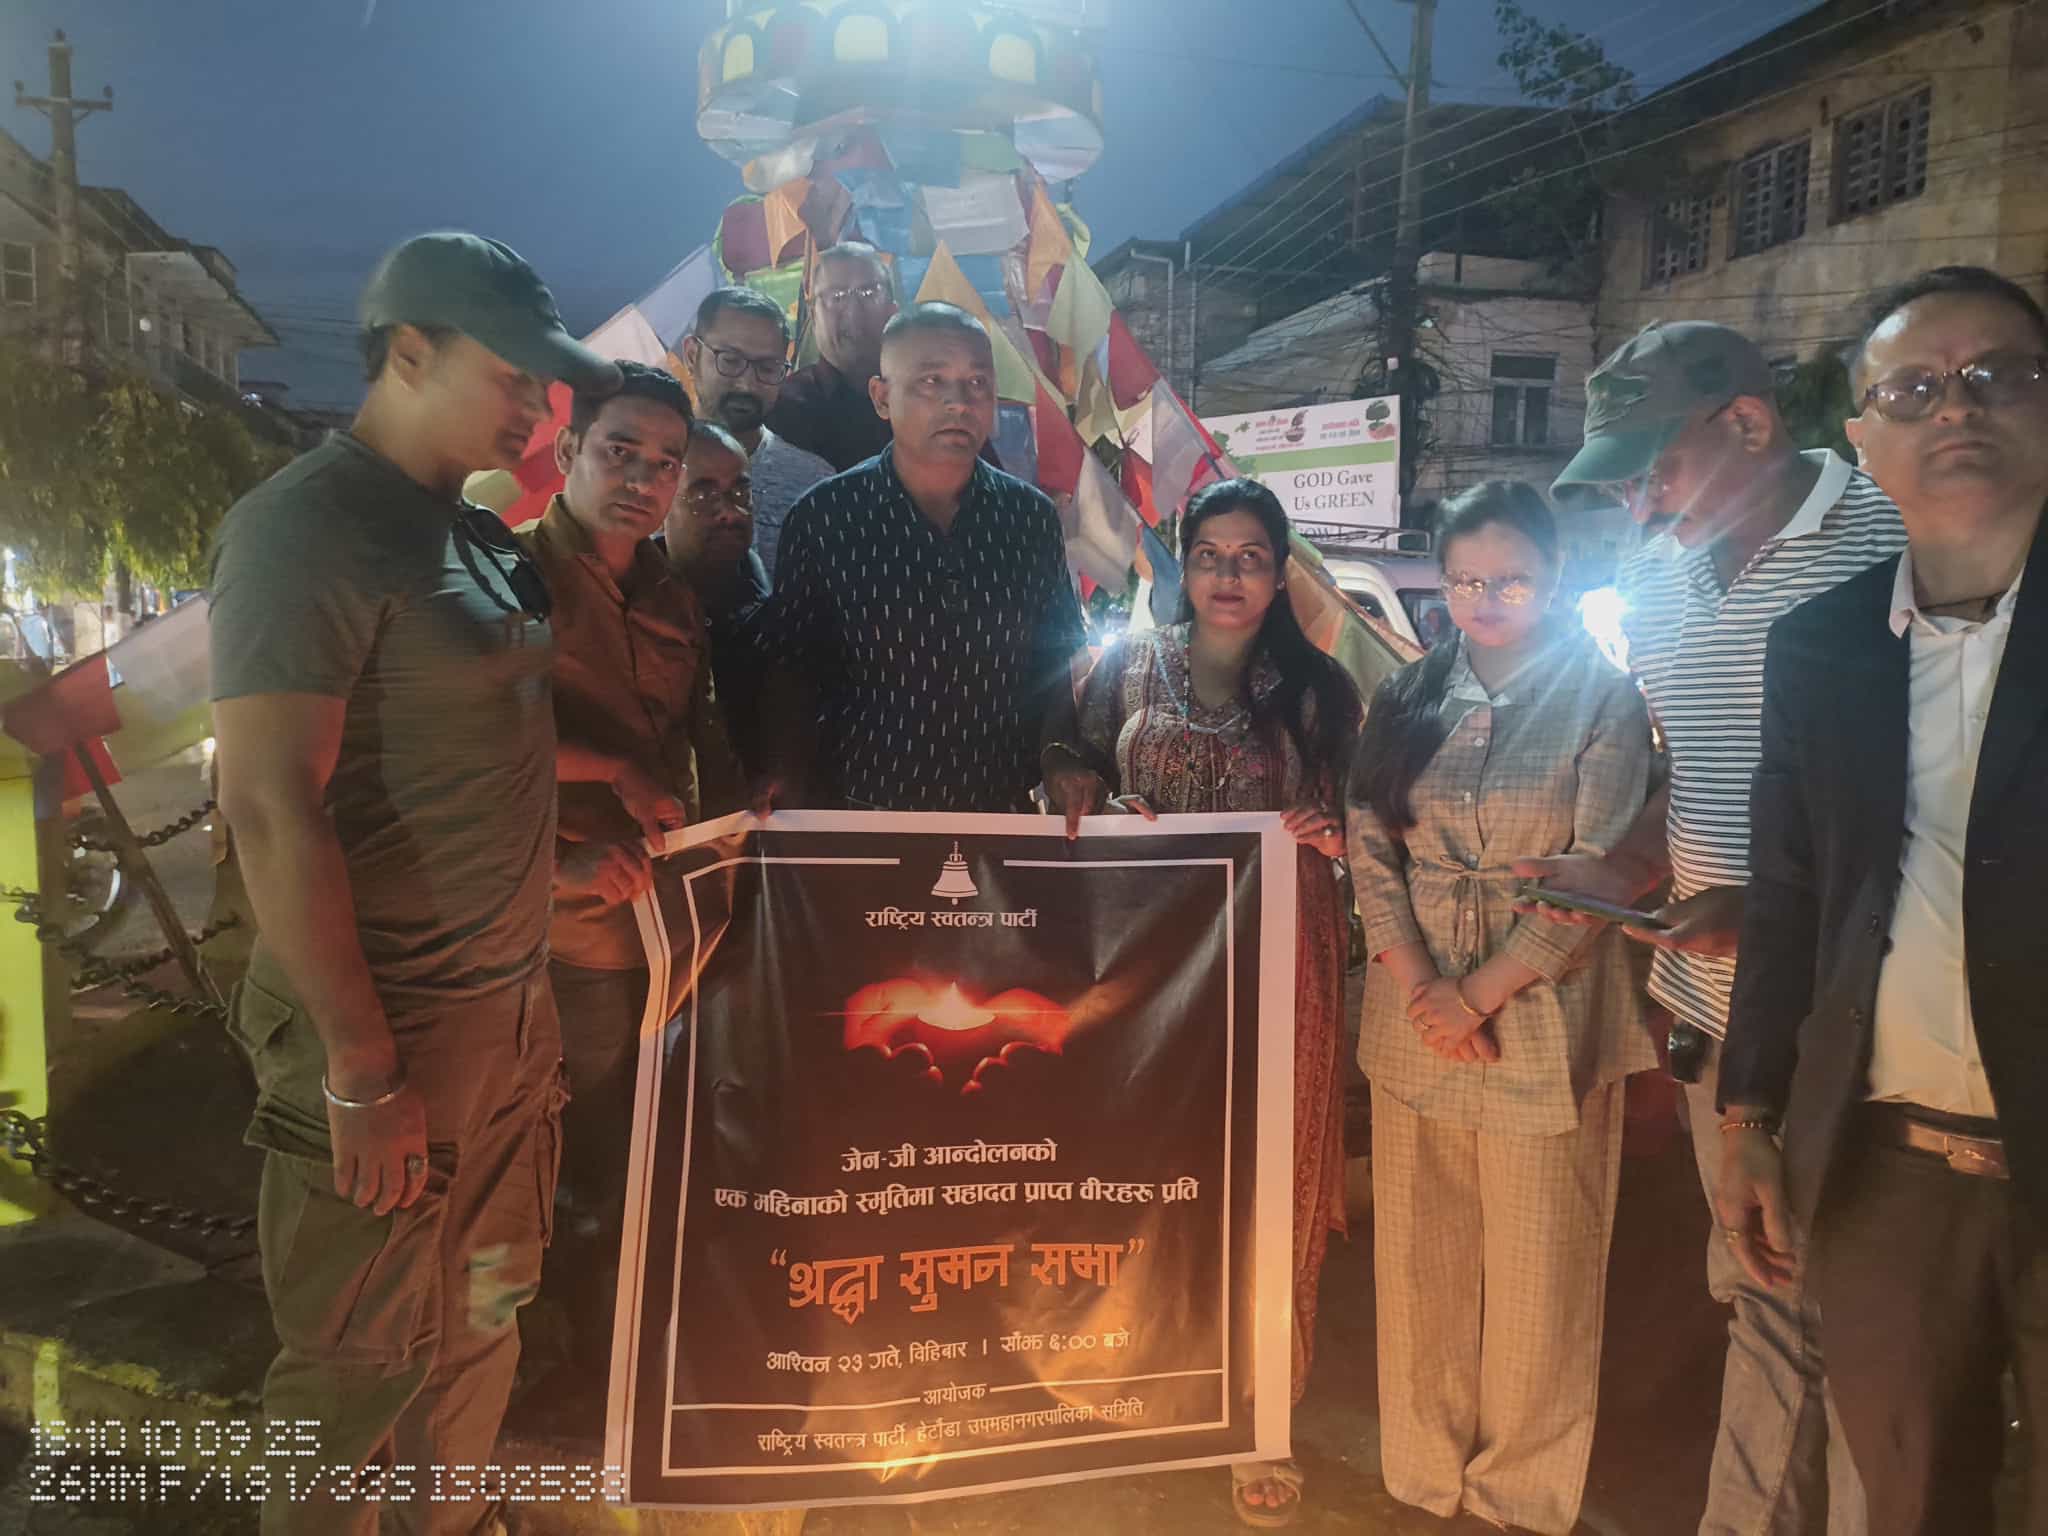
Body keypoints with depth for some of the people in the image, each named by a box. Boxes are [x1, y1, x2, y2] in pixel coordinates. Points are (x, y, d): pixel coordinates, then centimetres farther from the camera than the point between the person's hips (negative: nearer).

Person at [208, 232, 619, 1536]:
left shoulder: (478, 533, 12)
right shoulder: (308, 526, -15)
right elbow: (270, 806, -21)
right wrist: (362, 1068, -21)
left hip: (513, 1007, 8)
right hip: (386, 1027, -8)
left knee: (481, 1329, 21)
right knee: (365, 1366, 9)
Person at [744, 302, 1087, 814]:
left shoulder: (1033, 517, -1)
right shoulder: (823, 517, -9)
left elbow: (1056, 662, 9)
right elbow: (784, 669, -2)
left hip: (1003, 812, 3)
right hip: (863, 815, -2)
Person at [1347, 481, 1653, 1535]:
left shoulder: (1602, 699, -3)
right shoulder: (1406, 700, 7)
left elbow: (1600, 875, -9)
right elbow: (1369, 850, 2)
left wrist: (1480, 993, -12)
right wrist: (1418, 987, -10)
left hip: (1541, 1010, -3)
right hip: (1414, 1008, 3)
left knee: (1535, 1270, 6)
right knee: (1420, 1258, 12)